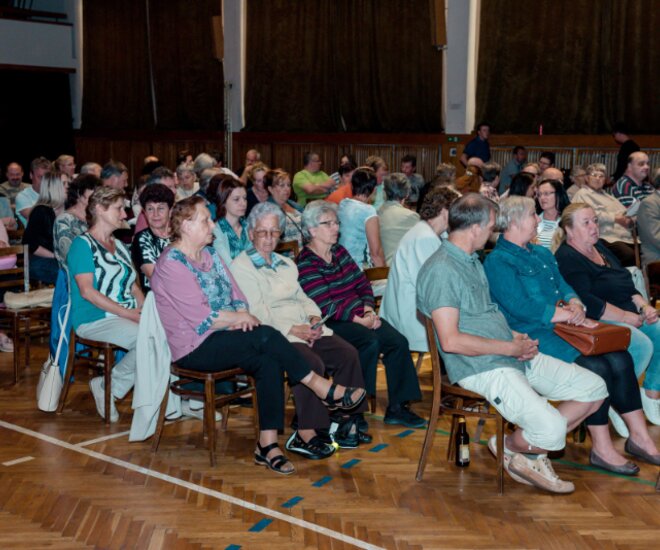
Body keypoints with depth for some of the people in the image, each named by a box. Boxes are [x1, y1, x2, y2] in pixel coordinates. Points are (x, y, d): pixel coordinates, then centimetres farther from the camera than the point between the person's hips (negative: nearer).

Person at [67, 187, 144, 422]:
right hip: (95, 319, -7)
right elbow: (87, 291, -13)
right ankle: (108, 386, -7)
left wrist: (145, 310, -2)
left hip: (129, 316, 7)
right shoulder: (83, 244, -3)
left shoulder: (119, 246, 22)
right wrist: (129, 314, -16)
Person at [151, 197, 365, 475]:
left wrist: (241, 314, -10)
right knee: (264, 336, -26)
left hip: (223, 337, 8)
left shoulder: (209, 254, 15)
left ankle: (268, 445, -19)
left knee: (269, 363, -21)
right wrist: (241, 317, -9)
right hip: (194, 349, -8)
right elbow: (200, 316, -19)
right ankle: (324, 388, -14)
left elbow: (236, 294, 13)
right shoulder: (172, 264, -13)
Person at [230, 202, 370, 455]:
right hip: (275, 335, -8)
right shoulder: (242, 266, -2)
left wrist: (314, 317, -2)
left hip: (305, 327, 8)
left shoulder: (286, 263, 25)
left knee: (347, 353, -13)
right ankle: (305, 435, -23)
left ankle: (343, 423, -4)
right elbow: (256, 313, -11)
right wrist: (293, 330, -18)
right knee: (313, 363, -31)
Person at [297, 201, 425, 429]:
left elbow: (363, 284, 16)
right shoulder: (306, 264, -9)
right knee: (370, 342, -31)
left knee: (398, 341, -14)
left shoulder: (340, 252, 16)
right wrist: (359, 320, -18)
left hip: (360, 316, 7)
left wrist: (368, 309, -3)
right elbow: (325, 306, -16)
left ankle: (397, 407, -7)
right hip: (332, 324, -7)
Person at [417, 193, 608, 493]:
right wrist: (511, 348, -14)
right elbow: (451, 341, -22)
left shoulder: (472, 260, 17)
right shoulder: (441, 270, -15)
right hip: (482, 368, -10)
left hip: (514, 355, 10)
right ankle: (509, 447, 8)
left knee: (594, 388, 5)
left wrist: (516, 336, 5)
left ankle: (532, 448, 12)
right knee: (551, 430, -26)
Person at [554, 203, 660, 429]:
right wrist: (626, 317, -19)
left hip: (629, 314, 9)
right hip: (599, 323, -9)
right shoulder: (566, 259, -12)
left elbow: (626, 283, 21)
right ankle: (616, 403, -12)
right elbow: (587, 302, -22)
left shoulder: (599, 248, 17)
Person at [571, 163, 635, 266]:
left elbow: (624, 212, 24)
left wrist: (629, 219, 0)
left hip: (626, 237, 8)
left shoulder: (606, 195, 32)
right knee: (630, 255, -32)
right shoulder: (582, 194, 7)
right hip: (607, 238, -8)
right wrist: (614, 218, -12)